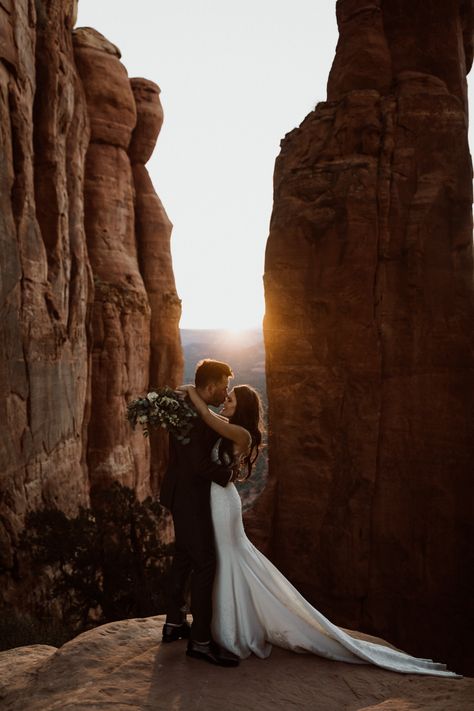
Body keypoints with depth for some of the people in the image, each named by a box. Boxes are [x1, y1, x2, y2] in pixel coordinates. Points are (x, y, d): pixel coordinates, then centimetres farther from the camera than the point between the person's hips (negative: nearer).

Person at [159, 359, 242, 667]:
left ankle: (175, 622, 32)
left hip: (182, 494, 11)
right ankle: (201, 640, 2)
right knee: (205, 564, -5)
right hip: (191, 499, -11)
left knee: (184, 557, 19)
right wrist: (228, 474, -14)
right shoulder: (199, 416, -24)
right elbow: (200, 463, -30)